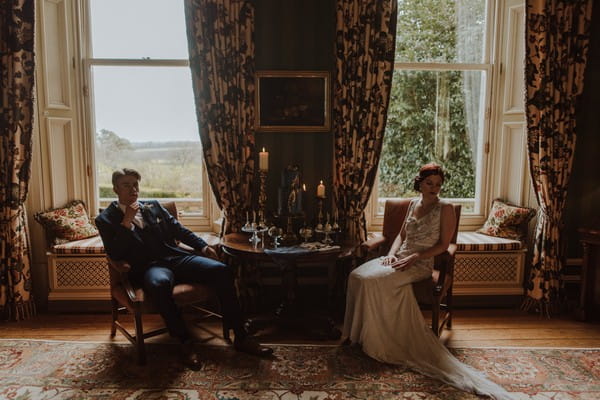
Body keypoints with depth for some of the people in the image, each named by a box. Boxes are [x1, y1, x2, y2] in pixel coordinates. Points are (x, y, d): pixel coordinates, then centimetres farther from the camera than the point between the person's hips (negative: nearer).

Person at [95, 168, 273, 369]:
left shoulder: (154, 206, 20)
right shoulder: (106, 219, 8)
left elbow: (179, 230, 21)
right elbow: (115, 254, -5)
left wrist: (202, 246, 6)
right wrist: (126, 222, -11)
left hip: (177, 258, 4)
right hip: (148, 267, -4)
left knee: (221, 270, -21)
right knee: (160, 283, -42)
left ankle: (241, 337, -14)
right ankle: (185, 341, -25)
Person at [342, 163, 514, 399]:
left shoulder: (445, 209, -5)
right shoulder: (414, 203, 14)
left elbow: (443, 244, -8)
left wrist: (414, 257, -18)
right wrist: (391, 254, -1)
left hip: (419, 265, -6)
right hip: (400, 259, 7)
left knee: (374, 280, -28)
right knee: (357, 276, -16)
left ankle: (375, 342, -9)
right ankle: (357, 332, -1)